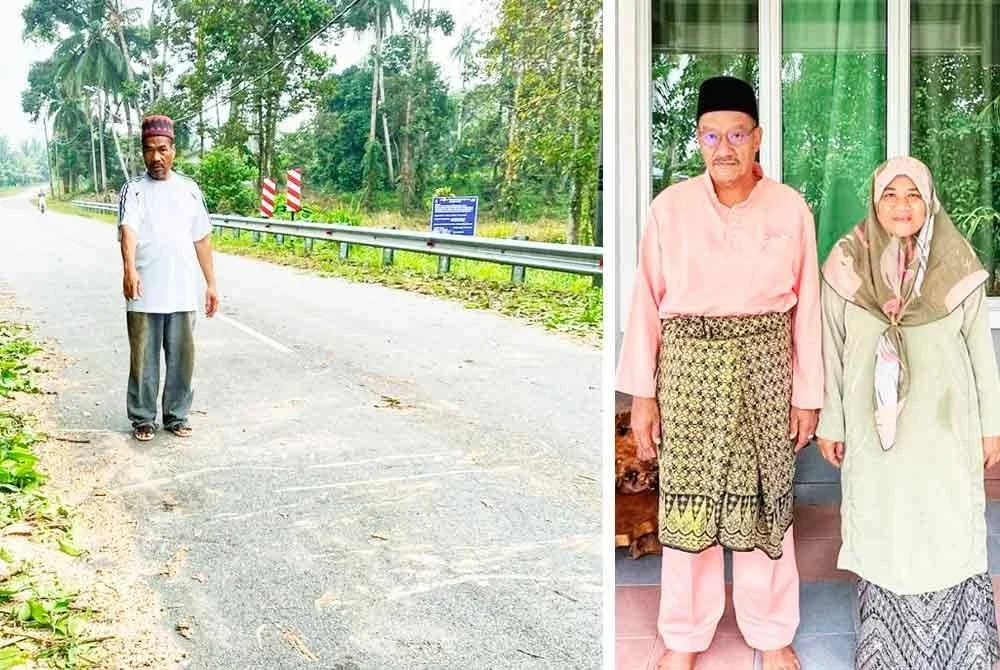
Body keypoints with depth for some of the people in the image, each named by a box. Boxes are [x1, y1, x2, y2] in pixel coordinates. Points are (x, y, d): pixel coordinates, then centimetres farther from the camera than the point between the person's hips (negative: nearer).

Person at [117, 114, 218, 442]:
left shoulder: (189, 189, 8)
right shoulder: (133, 189, -3)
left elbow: (202, 239, 12)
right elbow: (128, 229, -21)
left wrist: (211, 283, 9)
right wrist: (130, 269, -39)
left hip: (182, 292, 3)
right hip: (144, 294, -3)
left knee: (182, 357, 9)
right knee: (144, 358, 6)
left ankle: (177, 415, 23)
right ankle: (143, 418, 18)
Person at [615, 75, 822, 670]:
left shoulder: (791, 209, -1)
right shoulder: (670, 207, -3)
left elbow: (806, 307, 2)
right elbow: (647, 301, -2)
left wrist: (808, 395, 2)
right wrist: (641, 393, -4)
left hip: (764, 368, 1)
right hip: (689, 367, 0)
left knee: (765, 498, 9)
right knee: (688, 498, 7)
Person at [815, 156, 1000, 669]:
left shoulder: (958, 266, -4)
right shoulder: (847, 266, -4)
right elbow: (832, 351, 1)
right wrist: (830, 422, 3)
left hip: (944, 422, 0)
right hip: (874, 423, 0)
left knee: (948, 528, 2)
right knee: (879, 528, 7)